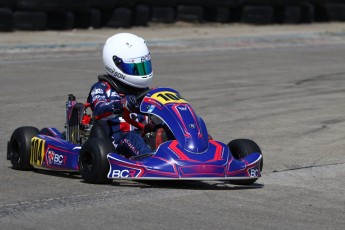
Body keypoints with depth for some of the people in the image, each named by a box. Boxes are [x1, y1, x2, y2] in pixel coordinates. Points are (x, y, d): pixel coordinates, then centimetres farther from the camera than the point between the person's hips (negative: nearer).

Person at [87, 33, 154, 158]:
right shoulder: (101, 88, 4)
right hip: (116, 139, -4)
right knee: (129, 137, -36)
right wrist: (121, 104, -37)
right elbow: (99, 110, -16)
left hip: (141, 135, 4)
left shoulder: (142, 91, 23)